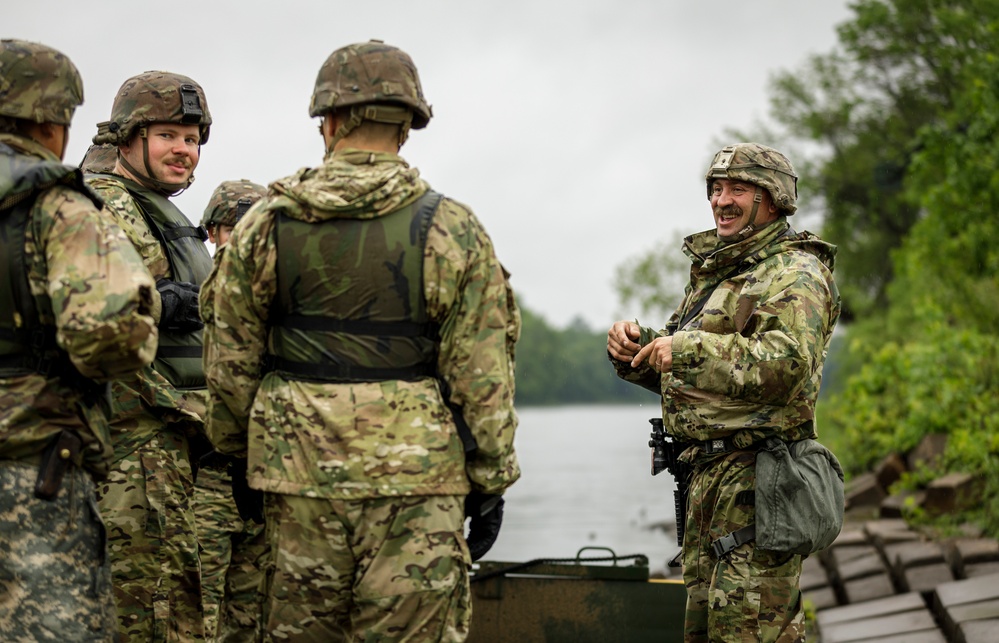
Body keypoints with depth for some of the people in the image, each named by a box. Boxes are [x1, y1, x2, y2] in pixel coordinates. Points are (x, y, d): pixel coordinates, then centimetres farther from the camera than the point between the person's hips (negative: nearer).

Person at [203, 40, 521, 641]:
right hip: (416, 479, -2)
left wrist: (237, 451, 22)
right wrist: (490, 481, 4)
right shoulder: (453, 230, -4)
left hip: (299, 476, 3)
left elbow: (230, 364, 8)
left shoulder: (264, 226, 3)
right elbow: (482, 375, -4)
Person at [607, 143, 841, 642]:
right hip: (708, 472, 10)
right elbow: (671, 370, 24)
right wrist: (635, 348, 1)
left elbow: (788, 363, -25)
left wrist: (689, 348, -27)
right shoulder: (715, 272, 22)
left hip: (756, 476, -10)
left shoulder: (795, 274, -7)